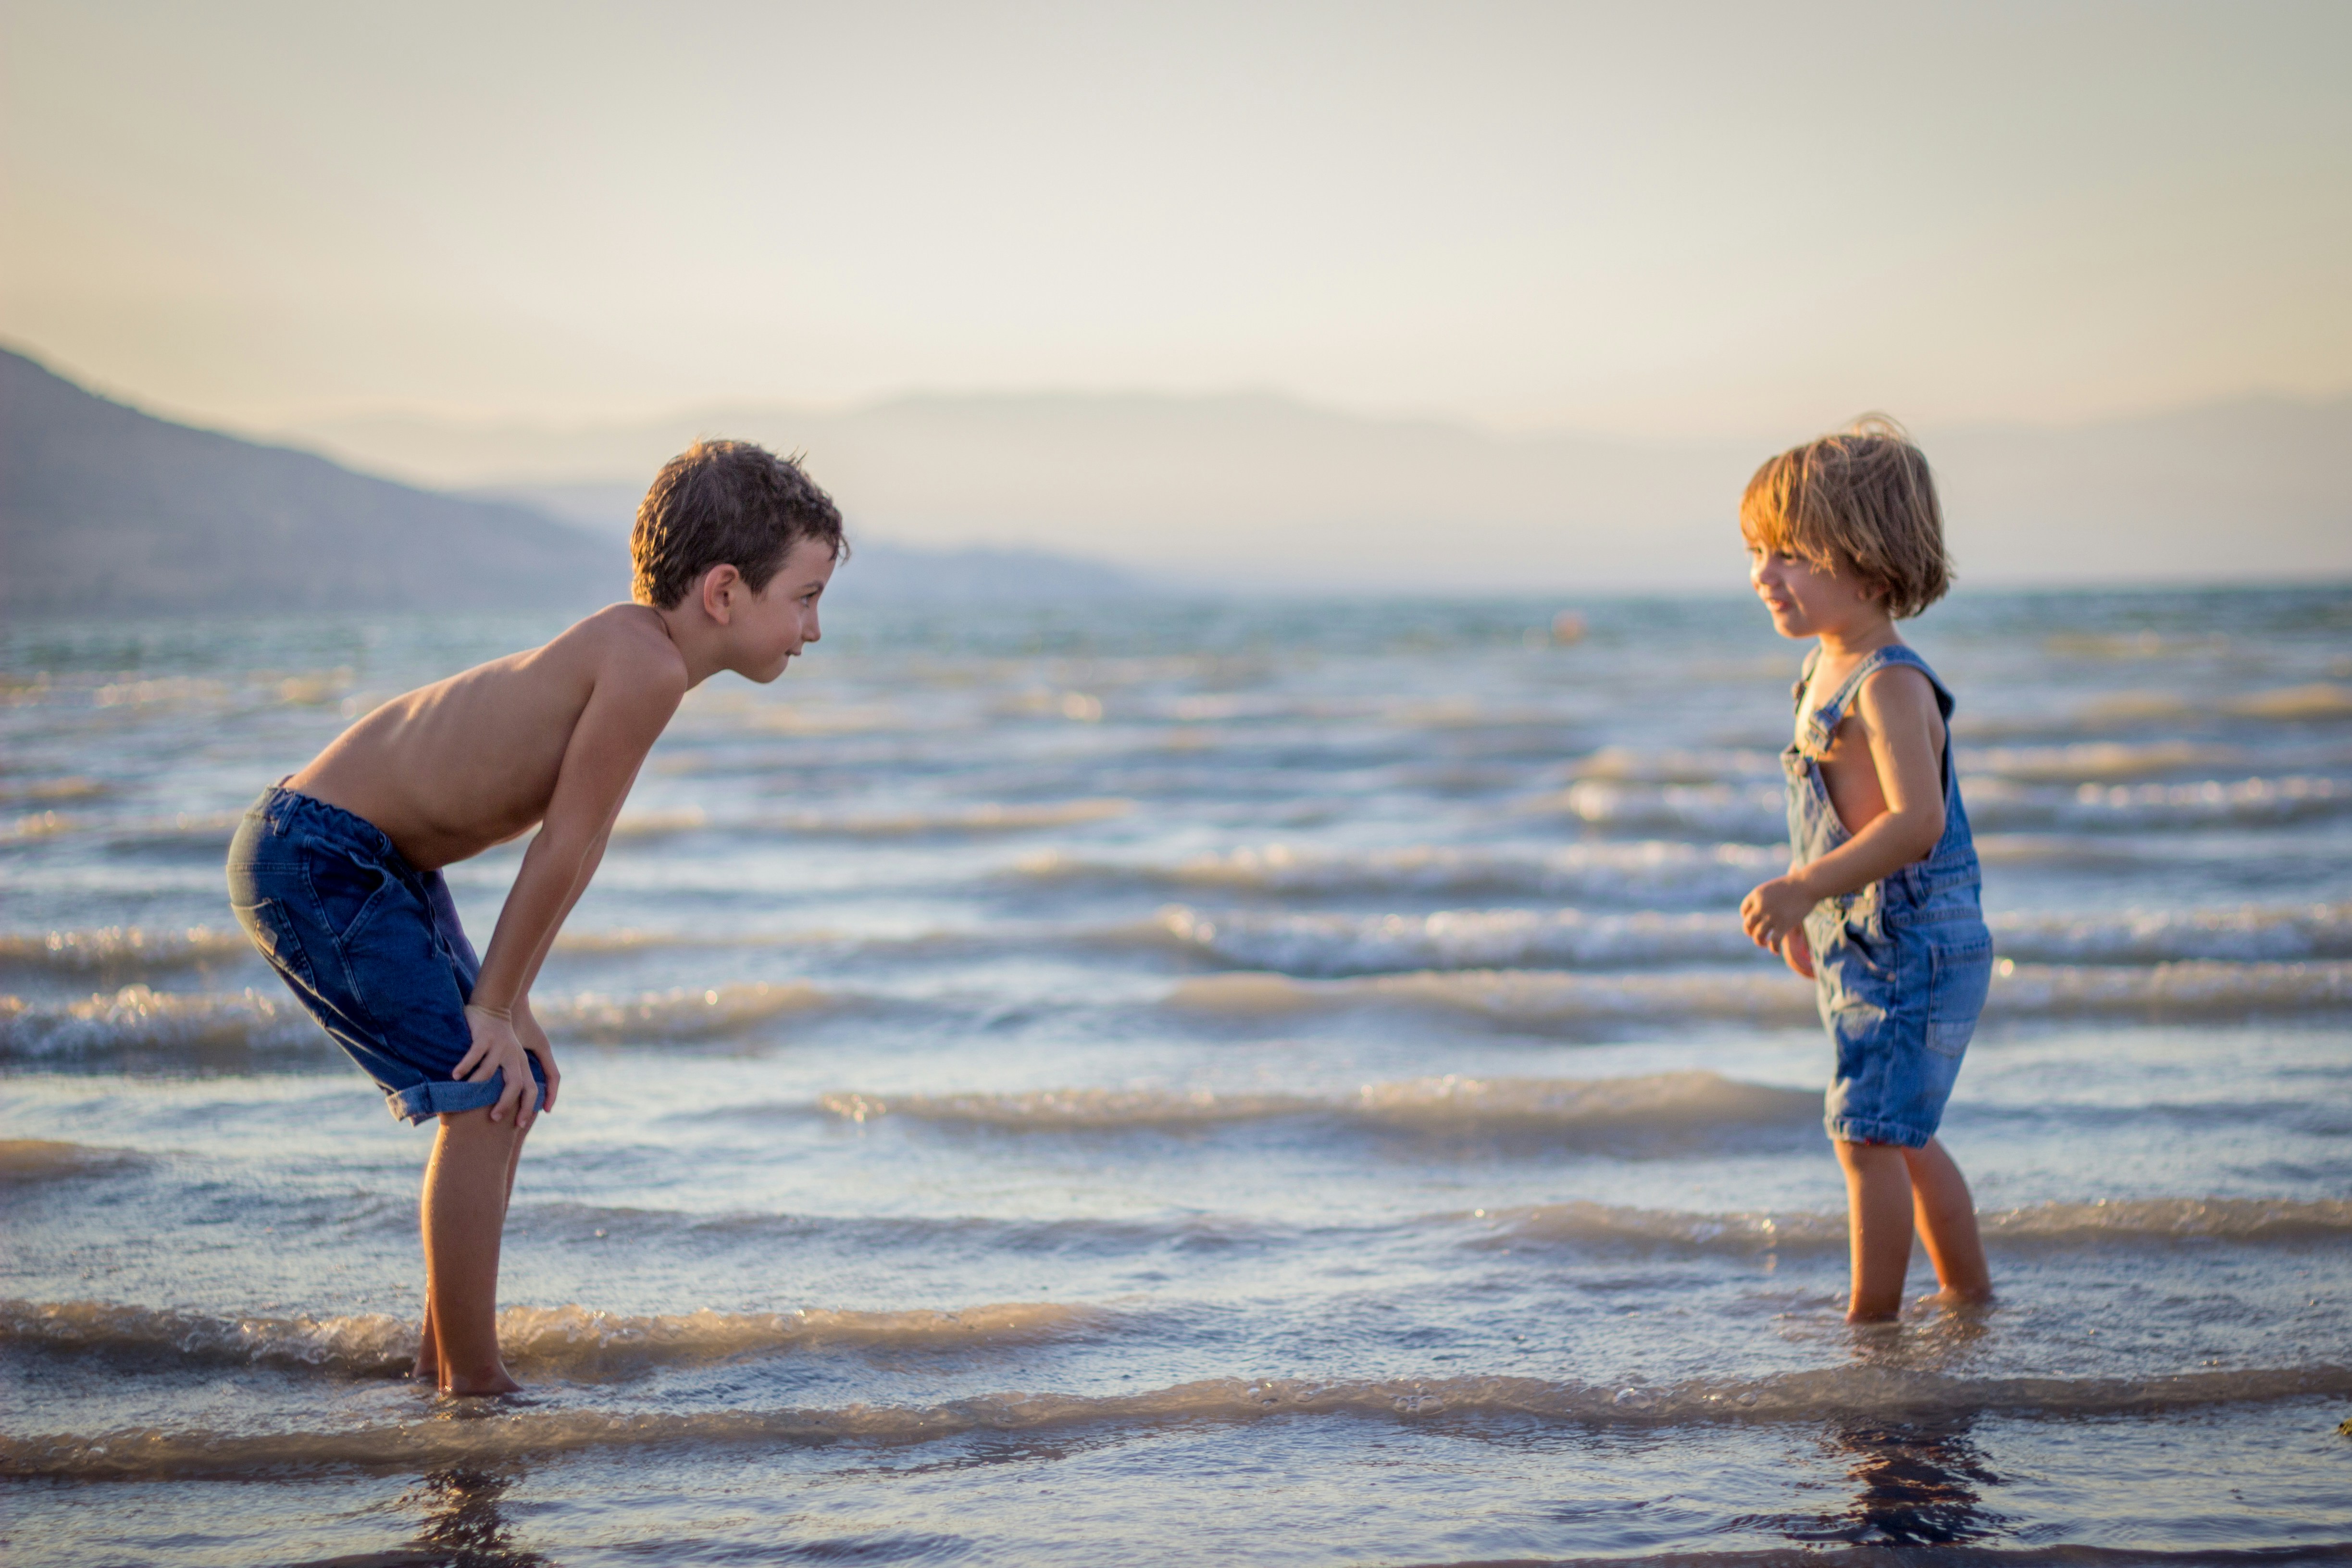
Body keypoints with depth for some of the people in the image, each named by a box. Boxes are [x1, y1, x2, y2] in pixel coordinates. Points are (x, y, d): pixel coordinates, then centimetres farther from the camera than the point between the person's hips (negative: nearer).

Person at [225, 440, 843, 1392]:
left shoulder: (635, 651, 5)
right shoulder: (647, 667, -25)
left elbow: (572, 848, 7)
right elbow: (562, 852, -19)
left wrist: (508, 1003, 5)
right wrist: (494, 1004, -10)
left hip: (381, 862, 11)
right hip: (314, 858, -11)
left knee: (513, 1083, 16)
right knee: (485, 1094, -11)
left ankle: (441, 1363, 28)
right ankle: (474, 1386, 0)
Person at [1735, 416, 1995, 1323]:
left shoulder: (1888, 684, -20)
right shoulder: (1828, 675, 11)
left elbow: (1917, 821, -30)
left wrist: (1806, 888, -35)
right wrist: (1805, 907, 26)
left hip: (1912, 949, -10)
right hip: (1864, 945, 10)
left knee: (1868, 1136, -9)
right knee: (1901, 1138, 18)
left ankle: (1871, 1321, -1)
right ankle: (1971, 1294, 31)